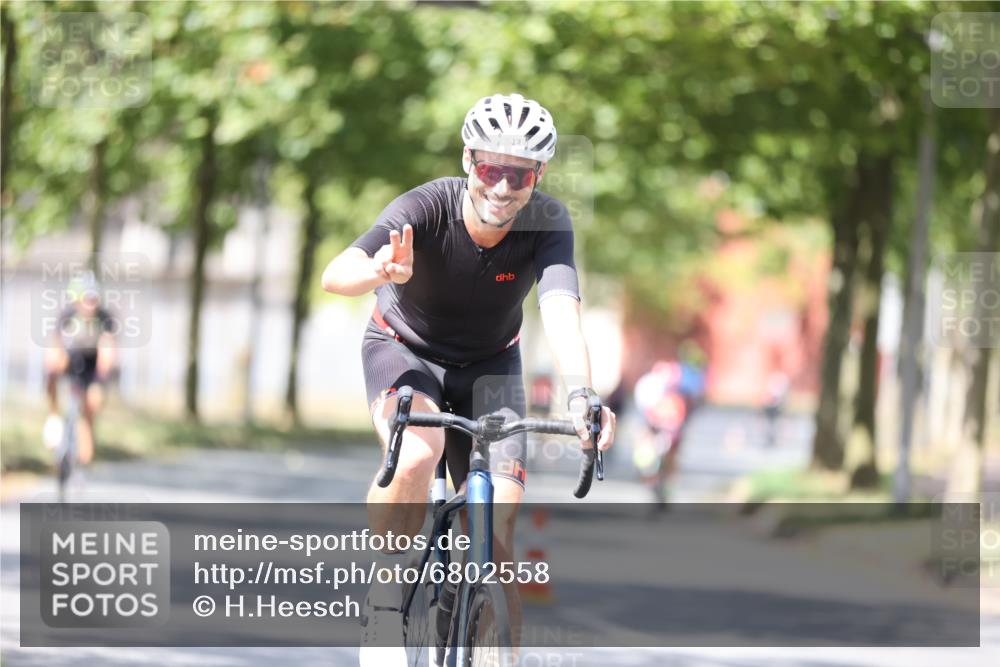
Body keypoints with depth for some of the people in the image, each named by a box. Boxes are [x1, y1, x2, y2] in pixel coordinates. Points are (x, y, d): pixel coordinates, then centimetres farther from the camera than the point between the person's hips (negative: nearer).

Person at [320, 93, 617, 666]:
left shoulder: (547, 222, -25)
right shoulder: (426, 209, -30)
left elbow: (562, 313, -40)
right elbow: (336, 275, -45)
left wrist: (581, 395, -59)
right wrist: (381, 272, -69)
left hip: (489, 365, 2)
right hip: (405, 348, -2)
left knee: (499, 524, -12)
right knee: (417, 454, -34)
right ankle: (385, 607, -15)